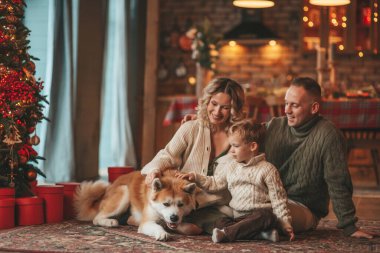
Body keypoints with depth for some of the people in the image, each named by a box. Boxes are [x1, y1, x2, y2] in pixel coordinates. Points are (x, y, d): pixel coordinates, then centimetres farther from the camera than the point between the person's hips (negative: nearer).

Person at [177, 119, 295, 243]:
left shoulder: (267, 169, -2)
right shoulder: (231, 167, 14)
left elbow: (278, 199, -3)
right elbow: (215, 183, 22)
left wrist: (285, 224, -8)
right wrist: (195, 177, 9)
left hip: (260, 214, -4)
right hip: (238, 216, 5)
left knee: (267, 217, -37)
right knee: (220, 223, -22)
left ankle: (227, 233, -43)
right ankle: (261, 232, -32)